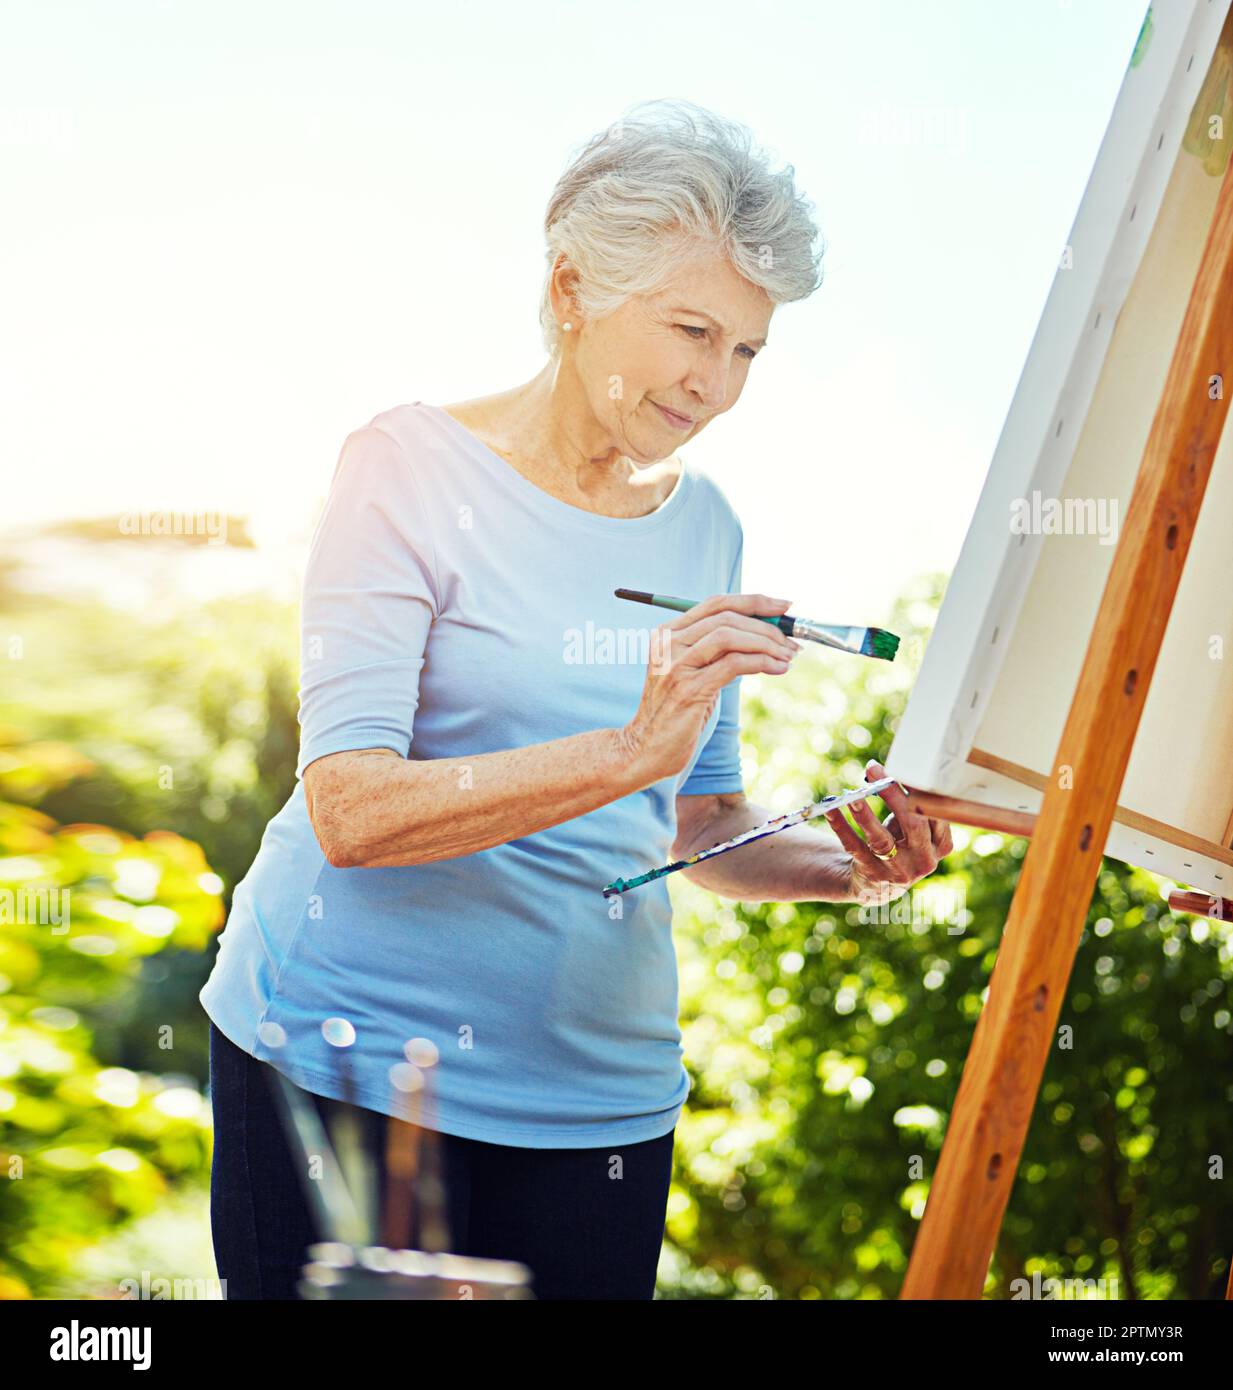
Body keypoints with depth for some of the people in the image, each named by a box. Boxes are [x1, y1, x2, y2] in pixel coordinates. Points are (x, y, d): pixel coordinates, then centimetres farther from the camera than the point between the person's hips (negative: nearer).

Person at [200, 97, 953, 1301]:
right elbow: (351, 810, -19)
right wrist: (630, 750, -29)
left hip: (600, 1086, 5)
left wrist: (844, 867, -4)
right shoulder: (413, 467, -8)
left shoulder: (703, 528, 8)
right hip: (354, 1050, -4)